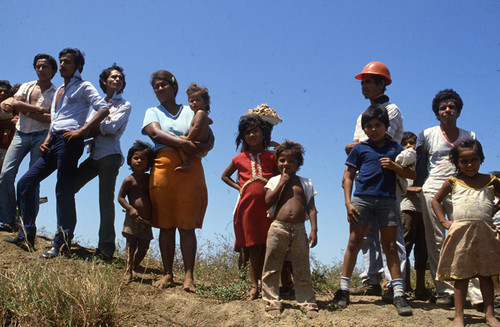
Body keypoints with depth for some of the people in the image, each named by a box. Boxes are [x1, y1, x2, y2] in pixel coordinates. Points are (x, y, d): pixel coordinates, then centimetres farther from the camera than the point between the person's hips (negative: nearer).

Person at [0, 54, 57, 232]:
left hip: (41, 136, -3)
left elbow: (51, 119, -8)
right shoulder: (26, 87, 17)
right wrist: (38, 109, -7)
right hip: (21, 134, 3)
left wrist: (25, 110, -6)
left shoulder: (56, 93, 6)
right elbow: (14, 103, -1)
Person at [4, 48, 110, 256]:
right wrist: (47, 140, 11)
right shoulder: (59, 91, 27)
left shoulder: (83, 87, 3)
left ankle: (62, 242, -6)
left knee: (64, 190, -10)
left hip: (69, 141, -8)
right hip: (53, 142, 9)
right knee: (25, 183, 4)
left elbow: (103, 109, -11)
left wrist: (81, 131, -17)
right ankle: (26, 235, 7)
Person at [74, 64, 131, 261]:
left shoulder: (124, 105, 5)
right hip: (93, 155, 6)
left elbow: (111, 127, -11)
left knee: (106, 200, -9)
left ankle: (106, 249, -7)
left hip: (109, 156, -6)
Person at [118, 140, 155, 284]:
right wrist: (131, 209, -17)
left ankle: (133, 268, 19)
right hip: (133, 219, -4)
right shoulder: (129, 180, -2)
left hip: (146, 221, 5)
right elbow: (120, 197, -4)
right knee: (131, 245, -9)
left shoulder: (150, 179, 11)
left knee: (143, 248, 4)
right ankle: (128, 272, -6)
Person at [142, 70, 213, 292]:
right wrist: (181, 142, -18)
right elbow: (156, 133, -4)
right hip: (163, 167, 1)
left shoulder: (191, 113, 18)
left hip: (190, 168, 0)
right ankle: (168, 274, 5)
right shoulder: (152, 112, 17)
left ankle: (189, 275, -7)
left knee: (187, 225, -6)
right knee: (166, 225, 0)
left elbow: (209, 136, 8)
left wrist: (204, 147, -16)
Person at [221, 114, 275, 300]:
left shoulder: (271, 156, 9)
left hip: (268, 206, 0)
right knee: (253, 247, -2)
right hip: (248, 206, 0)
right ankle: (254, 286, -1)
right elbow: (225, 176, 24)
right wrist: (238, 187, 13)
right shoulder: (240, 159, 11)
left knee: (266, 246, -1)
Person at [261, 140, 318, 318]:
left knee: (302, 270, 5)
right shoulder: (274, 181, 11)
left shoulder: (305, 183, 12)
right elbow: (268, 202, -6)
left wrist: (314, 230, -3)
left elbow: (311, 208, 8)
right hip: (278, 228, 0)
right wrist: (282, 183, -4)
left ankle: (308, 304, 12)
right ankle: (273, 303, 10)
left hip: (299, 230, 0)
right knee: (271, 268, 1)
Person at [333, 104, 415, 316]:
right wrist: (348, 203, -3)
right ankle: (343, 289, 6)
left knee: (390, 246, 2)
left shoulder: (395, 148, 15)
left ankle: (398, 294, 2)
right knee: (354, 243, 0)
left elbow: (411, 174, 13)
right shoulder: (360, 148, 10)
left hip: (387, 200, 1)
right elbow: (348, 177, 8)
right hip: (362, 198, -1)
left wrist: (393, 166, -5)